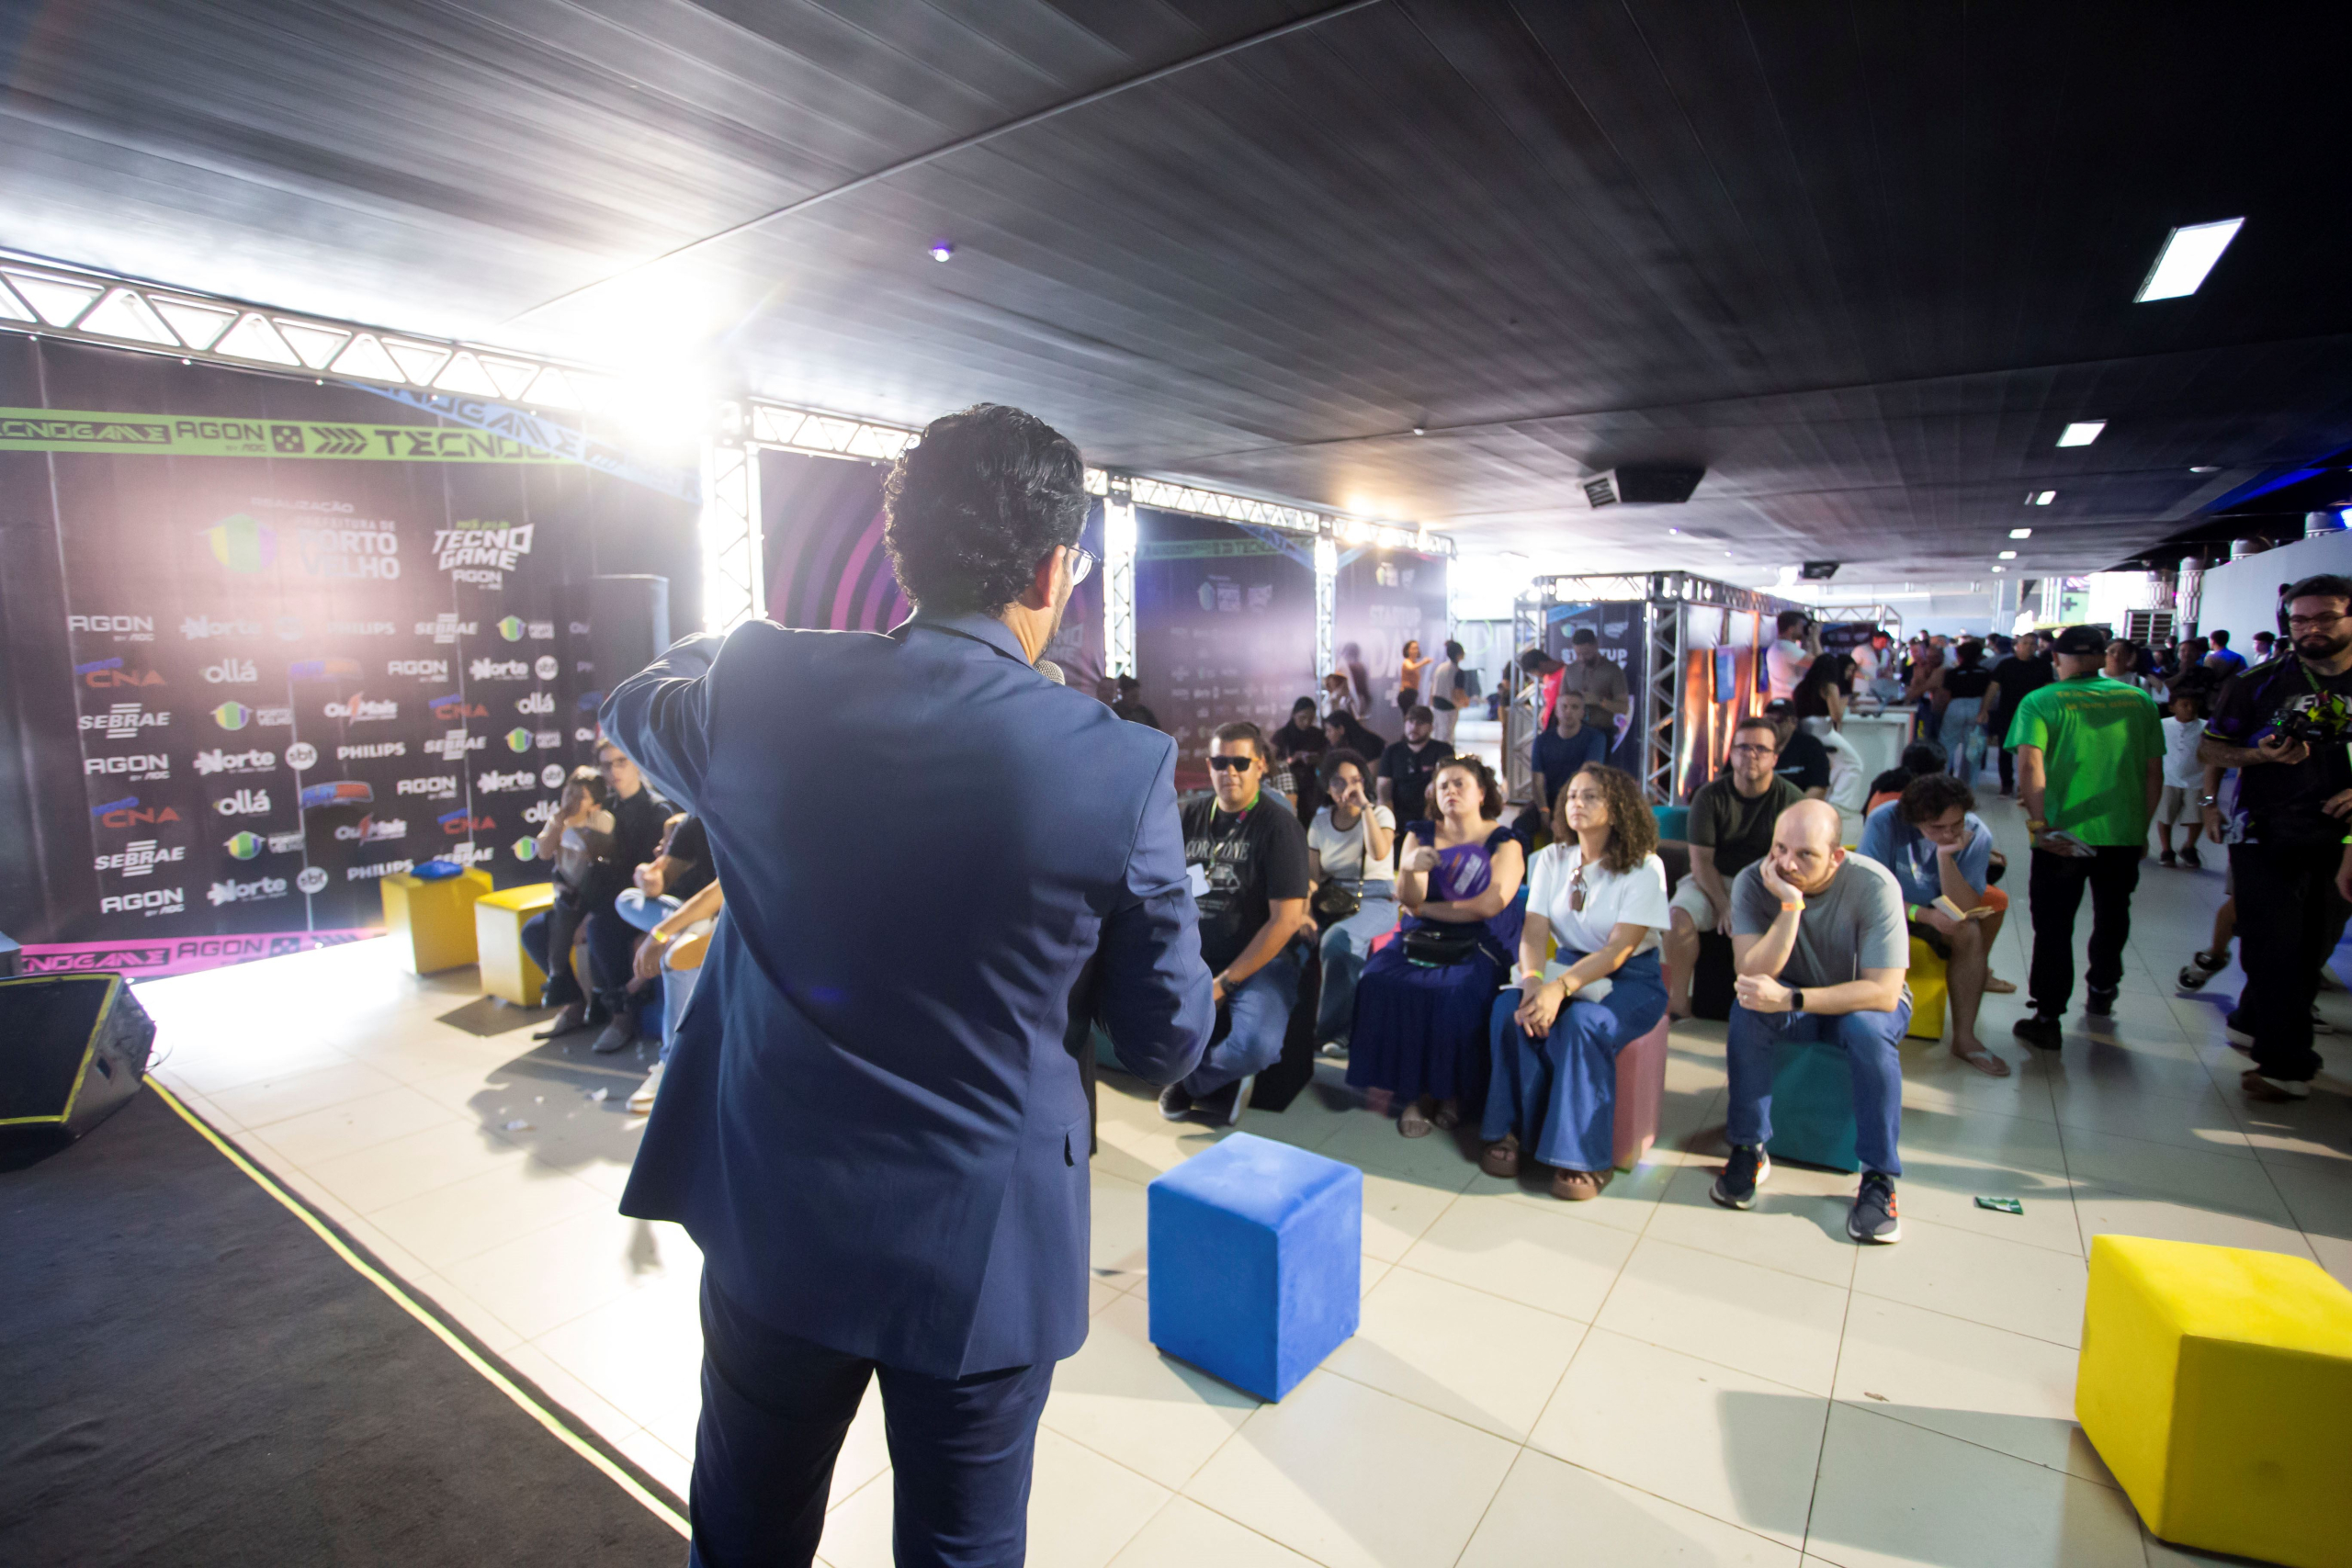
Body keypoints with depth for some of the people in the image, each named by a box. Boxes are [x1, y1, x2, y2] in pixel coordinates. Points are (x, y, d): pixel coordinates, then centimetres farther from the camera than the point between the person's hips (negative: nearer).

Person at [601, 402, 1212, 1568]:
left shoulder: (760, 688, -13)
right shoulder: (1122, 768, -20)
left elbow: (630, 708, 13)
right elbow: (1166, 1046, -9)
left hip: (770, 1214, 3)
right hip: (981, 1247, -2)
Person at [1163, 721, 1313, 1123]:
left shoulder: (1279, 824, -8)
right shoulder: (1193, 815, 6)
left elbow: (1286, 920, -13)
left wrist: (1224, 984, -14)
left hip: (1260, 962, -4)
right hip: (1195, 958, 5)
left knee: (1256, 1045, -32)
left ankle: (1190, 1080, 2)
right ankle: (1220, 1083, 3)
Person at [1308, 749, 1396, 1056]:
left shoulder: (1380, 814, 2)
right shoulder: (1321, 821, 12)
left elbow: (1380, 853, -20)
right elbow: (1312, 876, 9)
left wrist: (1365, 807, -19)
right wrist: (1305, 904, -12)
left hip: (1375, 900, -4)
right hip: (1331, 900, 4)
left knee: (1339, 939, -36)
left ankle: (1334, 1030, -20)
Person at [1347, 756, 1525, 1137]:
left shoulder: (1504, 842, 2)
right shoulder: (1421, 835, 10)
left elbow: (1489, 905, -12)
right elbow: (1409, 900, -3)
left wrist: (1425, 909, -3)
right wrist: (1409, 868, -26)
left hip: (1478, 947, -3)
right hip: (1420, 940, 3)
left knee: (1453, 994, -32)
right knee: (1378, 982, -25)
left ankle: (1447, 1091, -7)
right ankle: (1411, 1089, -10)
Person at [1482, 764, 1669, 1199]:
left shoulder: (1644, 867, -11)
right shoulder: (1552, 859, 3)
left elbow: (1618, 950, -20)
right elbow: (1534, 930, -5)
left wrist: (1560, 988, -34)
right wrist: (1533, 980, -26)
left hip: (1630, 979, -4)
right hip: (1569, 964, 4)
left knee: (1582, 1024, -34)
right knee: (1509, 1008, -26)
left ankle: (1582, 1156, -20)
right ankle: (1509, 1130, -13)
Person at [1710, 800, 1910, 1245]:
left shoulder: (1874, 885, -24)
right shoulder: (1754, 883, -20)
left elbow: (1883, 993, -28)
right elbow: (1752, 975, -29)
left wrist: (1790, 999, -38)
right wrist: (1790, 905, -38)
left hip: (1865, 1002, -1)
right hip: (1793, 1000, 1)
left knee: (1867, 1028, -35)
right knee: (1748, 1008, -30)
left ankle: (1879, 1178, -18)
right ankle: (1749, 1150, -15)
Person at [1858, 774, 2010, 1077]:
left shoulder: (1976, 835, -16)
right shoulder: (1884, 822, -25)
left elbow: (1964, 909, -21)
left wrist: (1945, 857, -34)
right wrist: (1924, 914, -36)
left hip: (1936, 909, 3)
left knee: (1971, 933, -26)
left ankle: (1964, 1038, -16)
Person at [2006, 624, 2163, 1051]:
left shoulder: (2041, 702, -7)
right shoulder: (2139, 700, 4)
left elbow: (2030, 764, -21)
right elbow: (2154, 772, 8)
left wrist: (2038, 823, -19)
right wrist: (2142, 827, 18)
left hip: (2063, 834, -4)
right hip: (2124, 832, 4)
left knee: (2054, 925, 6)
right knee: (2112, 917, 25)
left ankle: (2048, 1019, 9)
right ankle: (2102, 992, 44)